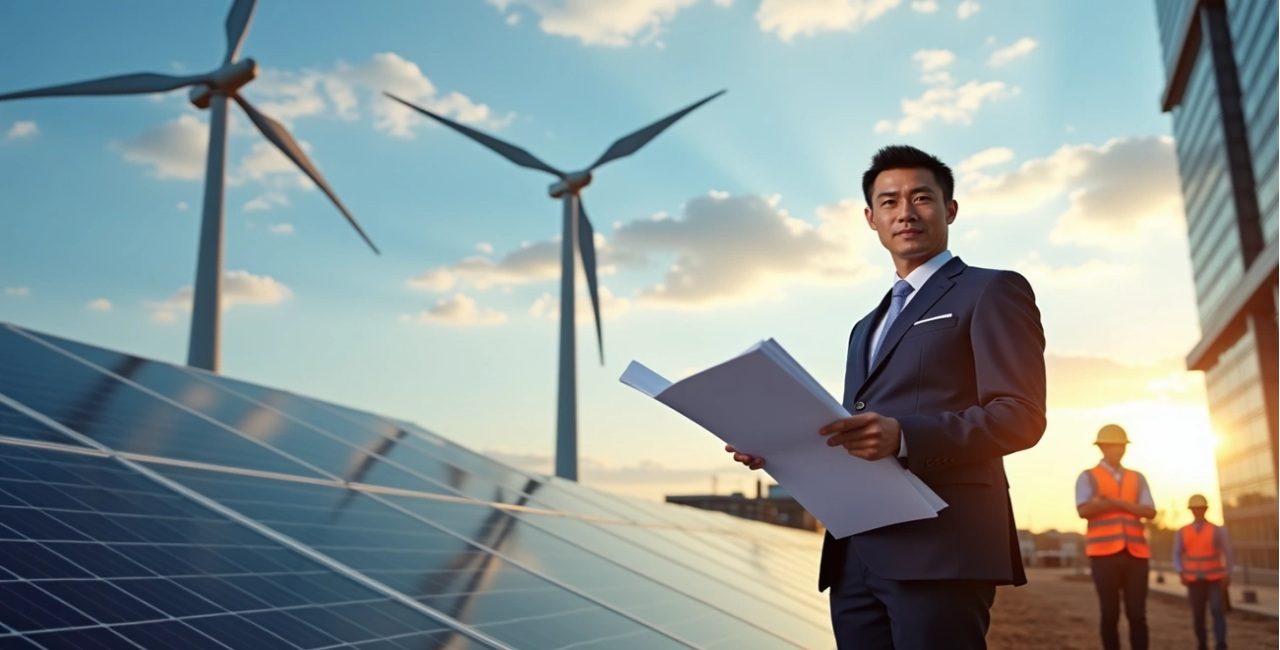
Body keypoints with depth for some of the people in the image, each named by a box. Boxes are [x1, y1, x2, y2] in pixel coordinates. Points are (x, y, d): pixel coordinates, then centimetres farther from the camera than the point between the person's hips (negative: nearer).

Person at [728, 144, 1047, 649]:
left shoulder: (992, 291, 3)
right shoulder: (867, 326, 25)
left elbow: (1021, 416, -9)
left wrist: (904, 437, -23)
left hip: (939, 548, -7)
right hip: (856, 557, 7)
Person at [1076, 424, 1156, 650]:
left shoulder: (1137, 478, 16)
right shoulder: (1088, 477, 5)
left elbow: (1149, 512, 3)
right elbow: (1084, 510, -11)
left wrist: (1116, 502, -9)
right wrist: (1126, 504, -4)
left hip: (1136, 552, 3)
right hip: (1104, 552, -3)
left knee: (1137, 614, 1)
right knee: (1110, 613, 0)